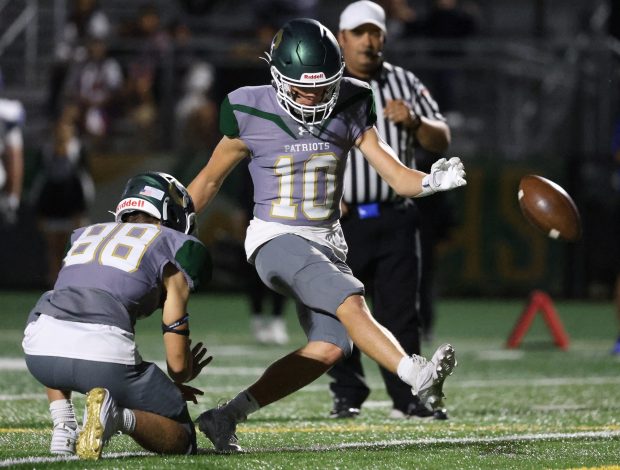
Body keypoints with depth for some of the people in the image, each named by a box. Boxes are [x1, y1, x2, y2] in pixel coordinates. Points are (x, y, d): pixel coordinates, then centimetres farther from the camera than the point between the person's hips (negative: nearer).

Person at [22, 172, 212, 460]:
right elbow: (178, 360, 13)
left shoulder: (88, 234, 32)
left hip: (40, 350, 4)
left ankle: (63, 428, 18)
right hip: (105, 352, -4)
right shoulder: (175, 247, 18)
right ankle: (118, 416, -15)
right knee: (181, 440, 17)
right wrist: (182, 378, 40)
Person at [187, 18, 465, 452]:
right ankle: (419, 377, -47)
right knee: (350, 301, -29)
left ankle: (227, 417, -3)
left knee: (329, 349, -10)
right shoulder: (252, 114, -8)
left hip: (328, 243, 5)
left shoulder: (349, 108, 1)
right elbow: (209, 181, 6)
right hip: (275, 240, -5)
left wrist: (433, 182, -25)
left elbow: (398, 178, -3)